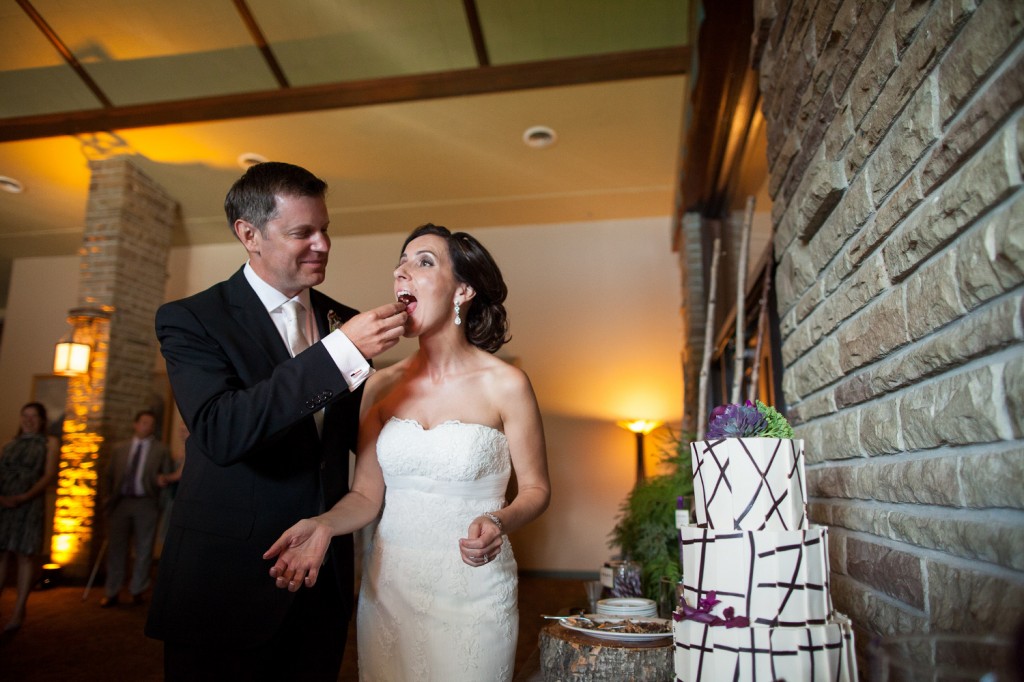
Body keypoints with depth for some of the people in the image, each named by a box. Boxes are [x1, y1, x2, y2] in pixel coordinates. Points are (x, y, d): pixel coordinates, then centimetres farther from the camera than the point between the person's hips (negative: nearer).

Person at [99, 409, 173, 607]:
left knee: (144, 550, 3)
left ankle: (137, 591, 15)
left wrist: (161, 480, -19)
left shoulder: (161, 449, 5)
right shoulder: (119, 448, 13)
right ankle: (112, 593, 16)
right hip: (120, 502, 2)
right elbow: (108, 475, 15)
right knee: (116, 548, 6)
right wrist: (107, 498, 5)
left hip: (146, 504, -2)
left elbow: (167, 476, 3)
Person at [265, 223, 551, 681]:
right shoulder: (382, 386, 0)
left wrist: (498, 522, -23)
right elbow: (367, 494, 3)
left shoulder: (505, 384, -11)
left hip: (473, 588, -3)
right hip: (388, 584, 4)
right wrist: (323, 525, -17)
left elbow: (535, 489, -3)